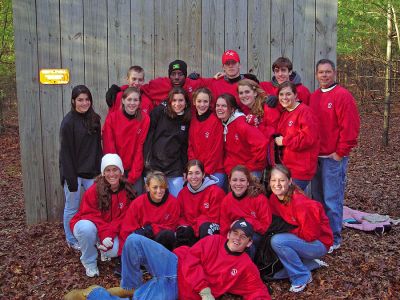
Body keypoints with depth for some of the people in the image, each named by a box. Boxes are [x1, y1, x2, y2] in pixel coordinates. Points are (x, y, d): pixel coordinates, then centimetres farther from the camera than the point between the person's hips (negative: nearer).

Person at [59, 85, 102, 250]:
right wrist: (71, 178, -15)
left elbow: (97, 147, 10)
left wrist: (99, 170, 5)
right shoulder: (69, 121, -10)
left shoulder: (94, 120, 6)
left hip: (91, 172, 5)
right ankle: (72, 241, 24)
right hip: (74, 173, -5)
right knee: (72, 208, 7)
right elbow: (66, 151, -13)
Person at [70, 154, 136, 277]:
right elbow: (90, 215, -20)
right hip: (86, 225, -2)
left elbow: (122, 218, -12)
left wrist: (109, 234, -28)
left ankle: (104, 251, 15)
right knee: (87, 227, -38)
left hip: (112, 231, 2)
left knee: (115, 250, -27)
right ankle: (89, 262, -9)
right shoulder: (94, 191, -18)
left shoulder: (127, 192, -9)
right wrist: (104, 234, -33)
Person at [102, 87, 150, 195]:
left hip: (135, 169, 0)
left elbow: (140, 148, -6)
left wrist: (133, 176, -9)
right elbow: (109, 147, -5)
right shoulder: (112, 117, -4)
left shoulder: (145, 119, -4)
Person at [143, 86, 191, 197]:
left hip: (175, 169, 2)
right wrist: (147, 159, -9)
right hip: (154, 165, -2)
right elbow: (148, 134, -3)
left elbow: (185, 147, 14)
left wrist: (185, 169, 10)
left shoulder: (187, 120, 8)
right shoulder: (159, 111, -1)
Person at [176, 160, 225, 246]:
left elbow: (214, 219, -11)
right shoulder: (183, 193, 6)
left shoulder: (216, 192, -9)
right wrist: (183, 227, -14)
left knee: (205, 227, -36)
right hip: (190, 228, 4)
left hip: (210, 232, -3)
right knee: (181, 234, -28)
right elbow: (181, 216, 10)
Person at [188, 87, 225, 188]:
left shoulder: (216, 121, -7)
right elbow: (190, 146, 8)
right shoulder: (192, 120, 7)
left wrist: (206, 171, -10)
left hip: (215, 171, -4)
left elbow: (217, 149, -9)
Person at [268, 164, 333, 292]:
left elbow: (310, 235, -24)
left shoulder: (300, 203, -29)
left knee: (277, 241, -27)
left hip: (317, 243, -8)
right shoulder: (273, 198, -7)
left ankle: (302, 277, -8)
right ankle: (310, 264, 11)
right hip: (299, 238, 8)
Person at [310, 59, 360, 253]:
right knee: (317, 197, 14)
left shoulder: (343, 96, -8)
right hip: (315, 156, 7)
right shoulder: (313, 97, 12)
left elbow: (350, 127, -13)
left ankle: (334, 239, 11)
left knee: (332, 200, -2)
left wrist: (340, 152, -13)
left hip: (334, 157, -7)